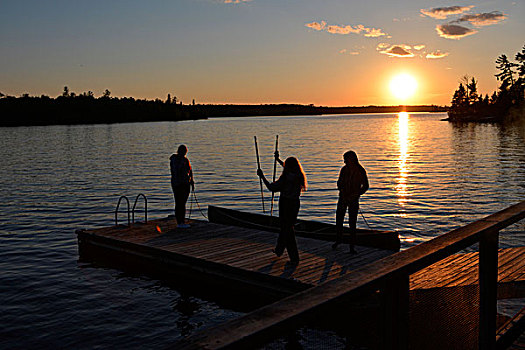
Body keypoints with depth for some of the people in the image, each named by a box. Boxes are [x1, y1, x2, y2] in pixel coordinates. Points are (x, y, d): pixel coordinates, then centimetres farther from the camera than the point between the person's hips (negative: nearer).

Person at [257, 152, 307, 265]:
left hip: (285, 203, -8)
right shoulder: (299, 176, 3)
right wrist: (278, 159, 38)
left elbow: (272, 188, -18)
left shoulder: (286, 177, -21)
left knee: (287, 230, 0)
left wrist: (262, 177, -7)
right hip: (295, 203, 8)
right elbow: (290, 170, 25)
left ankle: (294, 258, 0)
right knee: (287, 227, 23)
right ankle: (279, 250, 42)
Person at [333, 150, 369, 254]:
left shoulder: (361, 171, -10)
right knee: (339, 220, 9)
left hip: (353, 199, -3)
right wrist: (342, 191, -9)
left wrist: (355, 195, -14)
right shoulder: (344, 169, -2)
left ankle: (352, 246, 2)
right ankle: (338, 239, 33)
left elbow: (365, 186, -4)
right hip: (343, 198, 3)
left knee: (352, 223, -6)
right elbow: (339, 183, 8)